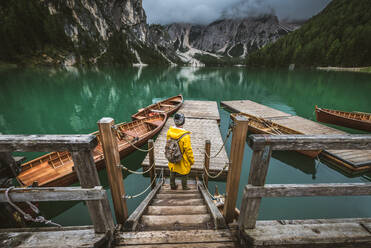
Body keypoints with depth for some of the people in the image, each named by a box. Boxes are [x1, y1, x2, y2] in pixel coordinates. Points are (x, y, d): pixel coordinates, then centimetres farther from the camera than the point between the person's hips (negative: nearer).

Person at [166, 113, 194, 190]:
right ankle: (184, 188, 41)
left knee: (172, 172, 26)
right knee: (184, 174, 20)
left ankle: (172, 186, 47)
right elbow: (188, 150, -22)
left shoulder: (169, 131, -15)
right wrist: (192, 160, -5)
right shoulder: (185, 136, -33)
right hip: (182, 160, -5)